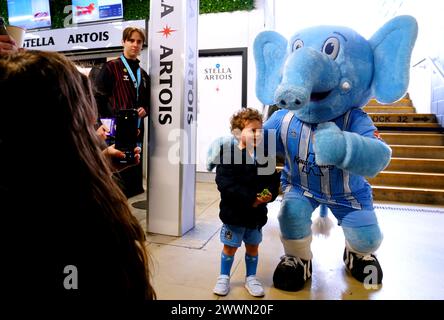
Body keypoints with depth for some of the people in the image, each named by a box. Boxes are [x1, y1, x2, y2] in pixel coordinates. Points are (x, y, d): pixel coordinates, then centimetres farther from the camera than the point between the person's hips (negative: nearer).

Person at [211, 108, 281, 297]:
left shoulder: (264, 155, 1)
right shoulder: (228, 153, -15)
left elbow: (273, 180, 4)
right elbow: (225, 184, -22)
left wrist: (269, 194, -18)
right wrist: (250, 199, -26)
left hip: (257, 212, 4)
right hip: (234, 211, -4)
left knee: (253, 246, 18)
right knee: (230, 246, 12)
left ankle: (251, 278, 38)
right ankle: (224, 277, 34)